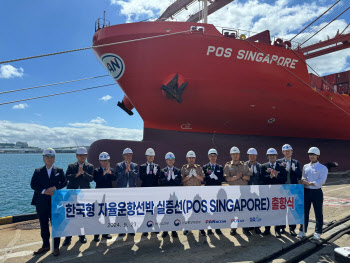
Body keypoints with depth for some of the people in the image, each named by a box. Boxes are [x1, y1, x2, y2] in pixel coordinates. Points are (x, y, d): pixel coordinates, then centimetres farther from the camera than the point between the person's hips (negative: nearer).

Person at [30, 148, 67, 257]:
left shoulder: (59, 171, 6)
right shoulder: (38, 171, 6)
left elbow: (64, 182, -1)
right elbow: (33, 185, -3)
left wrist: (55, 188, -17)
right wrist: (44, 191, -16)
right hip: (41, 203, 1)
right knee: (43, 225, 12)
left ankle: (56, 247, 13)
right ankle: (45, 245, 27)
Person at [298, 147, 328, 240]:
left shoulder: (323, 168, -2)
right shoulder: (305, 166, 13)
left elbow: (321, 181, -13)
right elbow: (302, 178, 10)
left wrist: (309, 183, -14)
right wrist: (303, 180, -12)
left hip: (316, 192, -4)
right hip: (306, 191, 4)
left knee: (318, 213, 5)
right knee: (304, 212, 9)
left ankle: (317, 233, 19)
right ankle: (302, 231, 20)